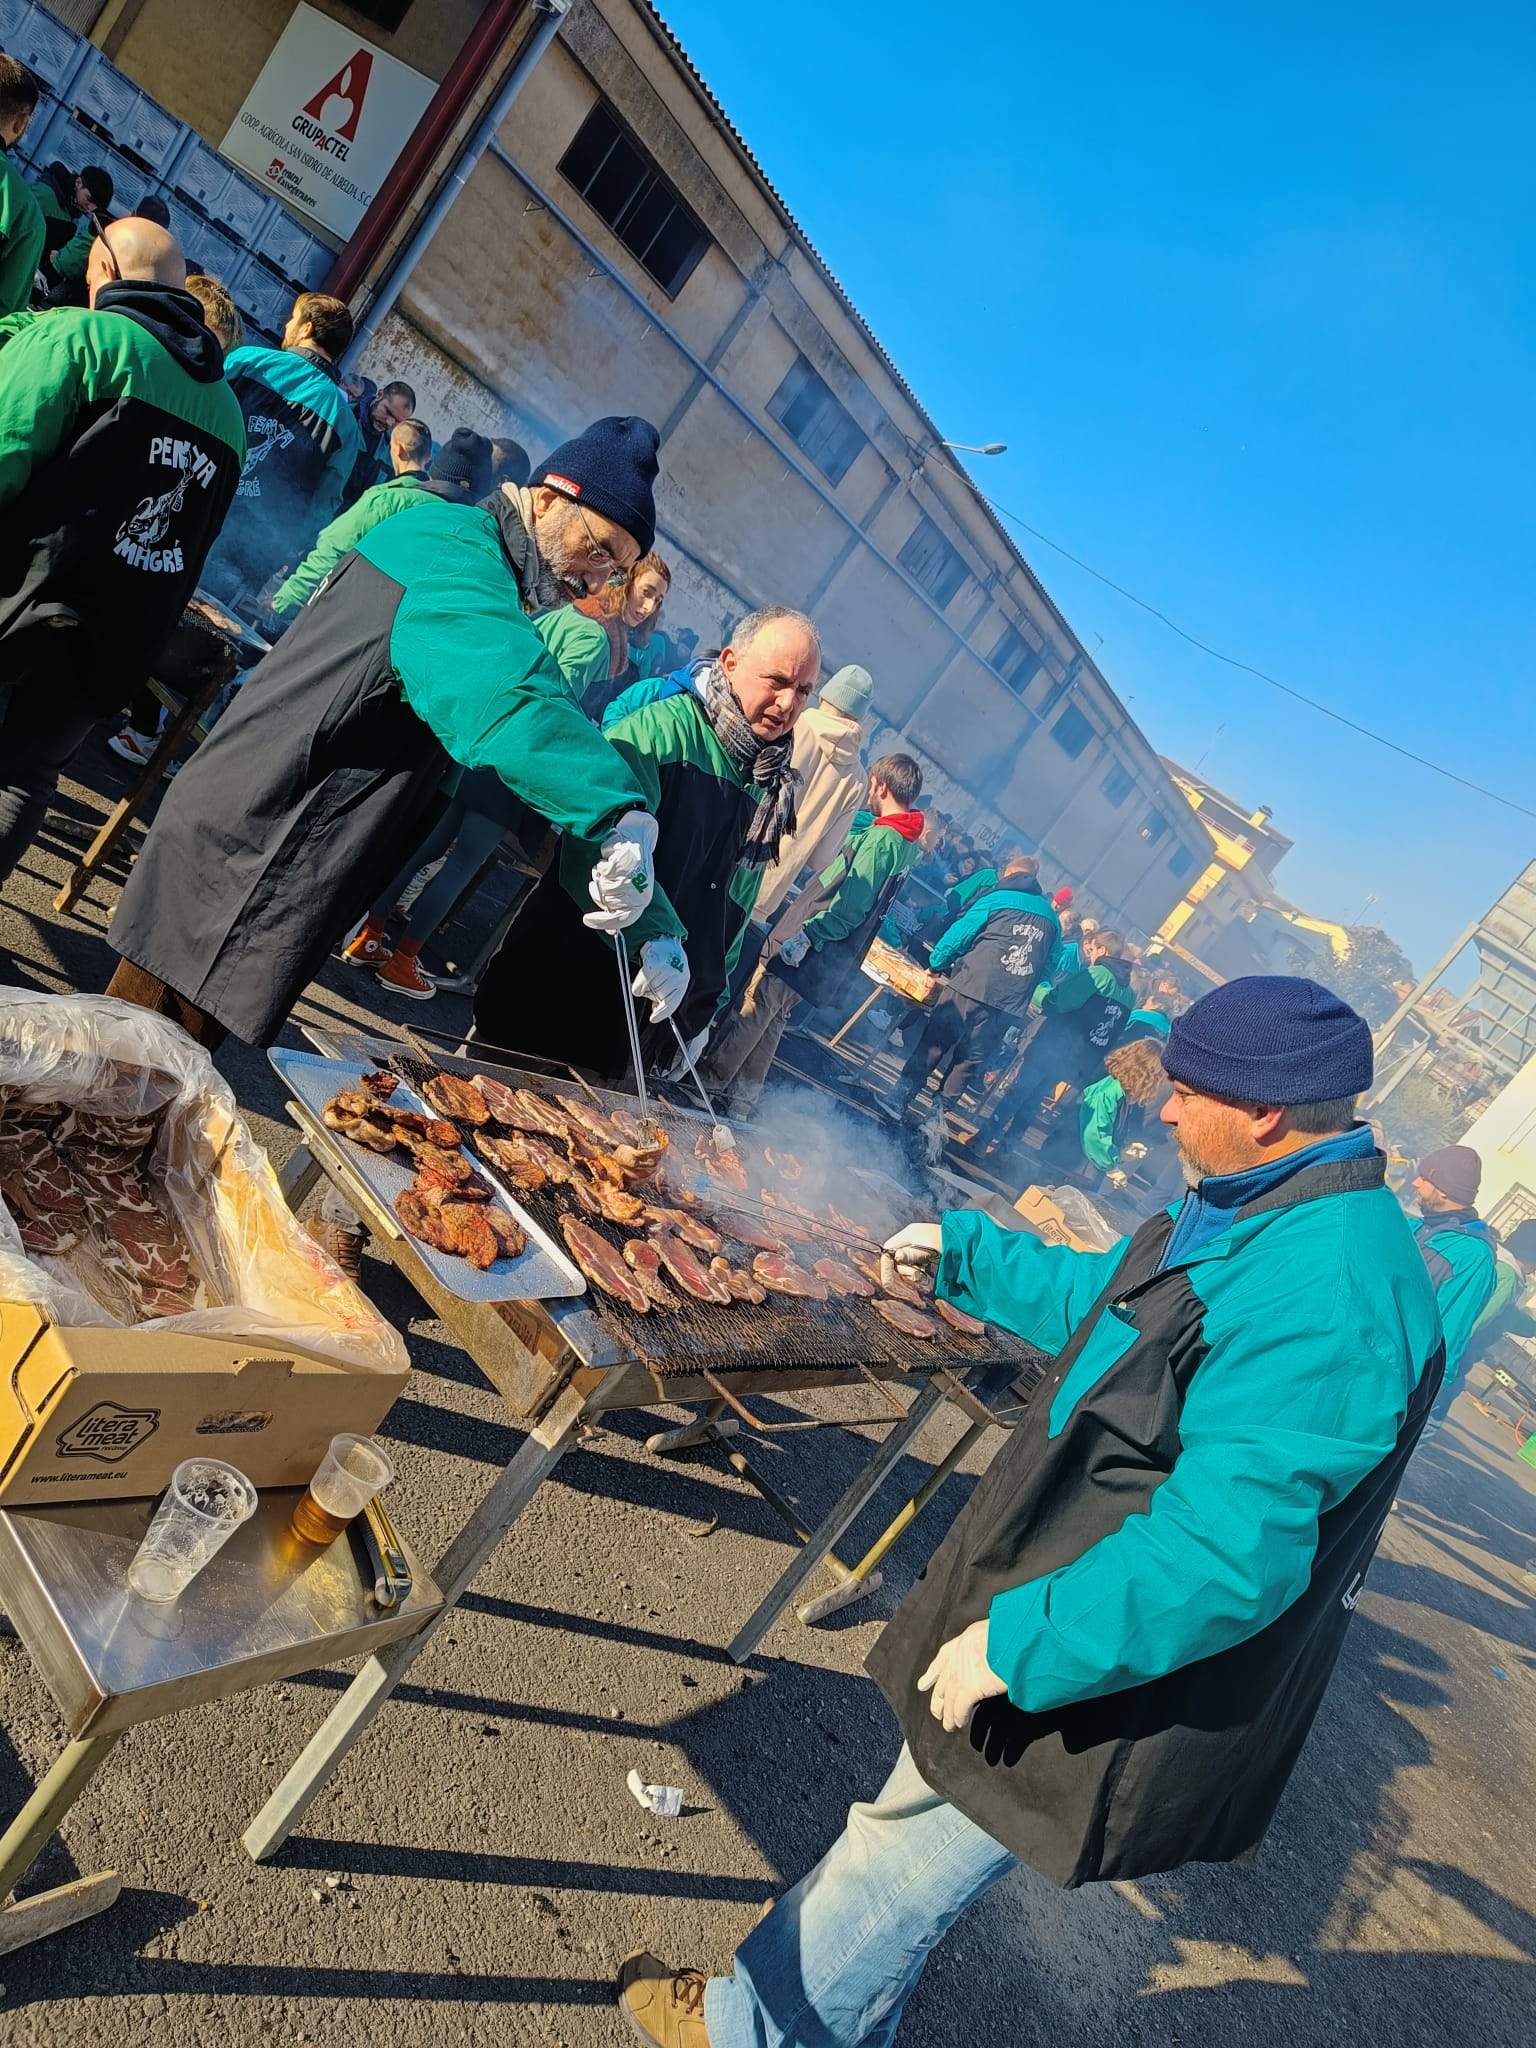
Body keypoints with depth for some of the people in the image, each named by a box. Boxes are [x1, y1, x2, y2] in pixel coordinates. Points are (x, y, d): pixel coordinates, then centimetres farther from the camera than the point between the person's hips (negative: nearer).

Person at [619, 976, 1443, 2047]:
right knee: (907, 1850, 25)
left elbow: (1227, 1550, -35)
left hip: (1105, 1679, -9)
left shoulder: (1328, 1299, -32)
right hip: (1077, 1635, 9)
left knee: (899, 1872, 12)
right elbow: (1100, 1298, 18)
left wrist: (1020, 1643, -29)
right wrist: (962, 1250, 24)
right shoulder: (1259, 1215, 2)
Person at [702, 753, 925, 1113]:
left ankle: (708, 1082, 11)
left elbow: (850, 905, -26)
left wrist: (805, 935, -26)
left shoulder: (881, 839, -20)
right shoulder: (909, 843, 10)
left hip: (803, 947, -9)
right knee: (773, 1018, 17)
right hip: (828, 956, 9)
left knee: (752, 1009, 1)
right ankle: (741, 1096, 25)